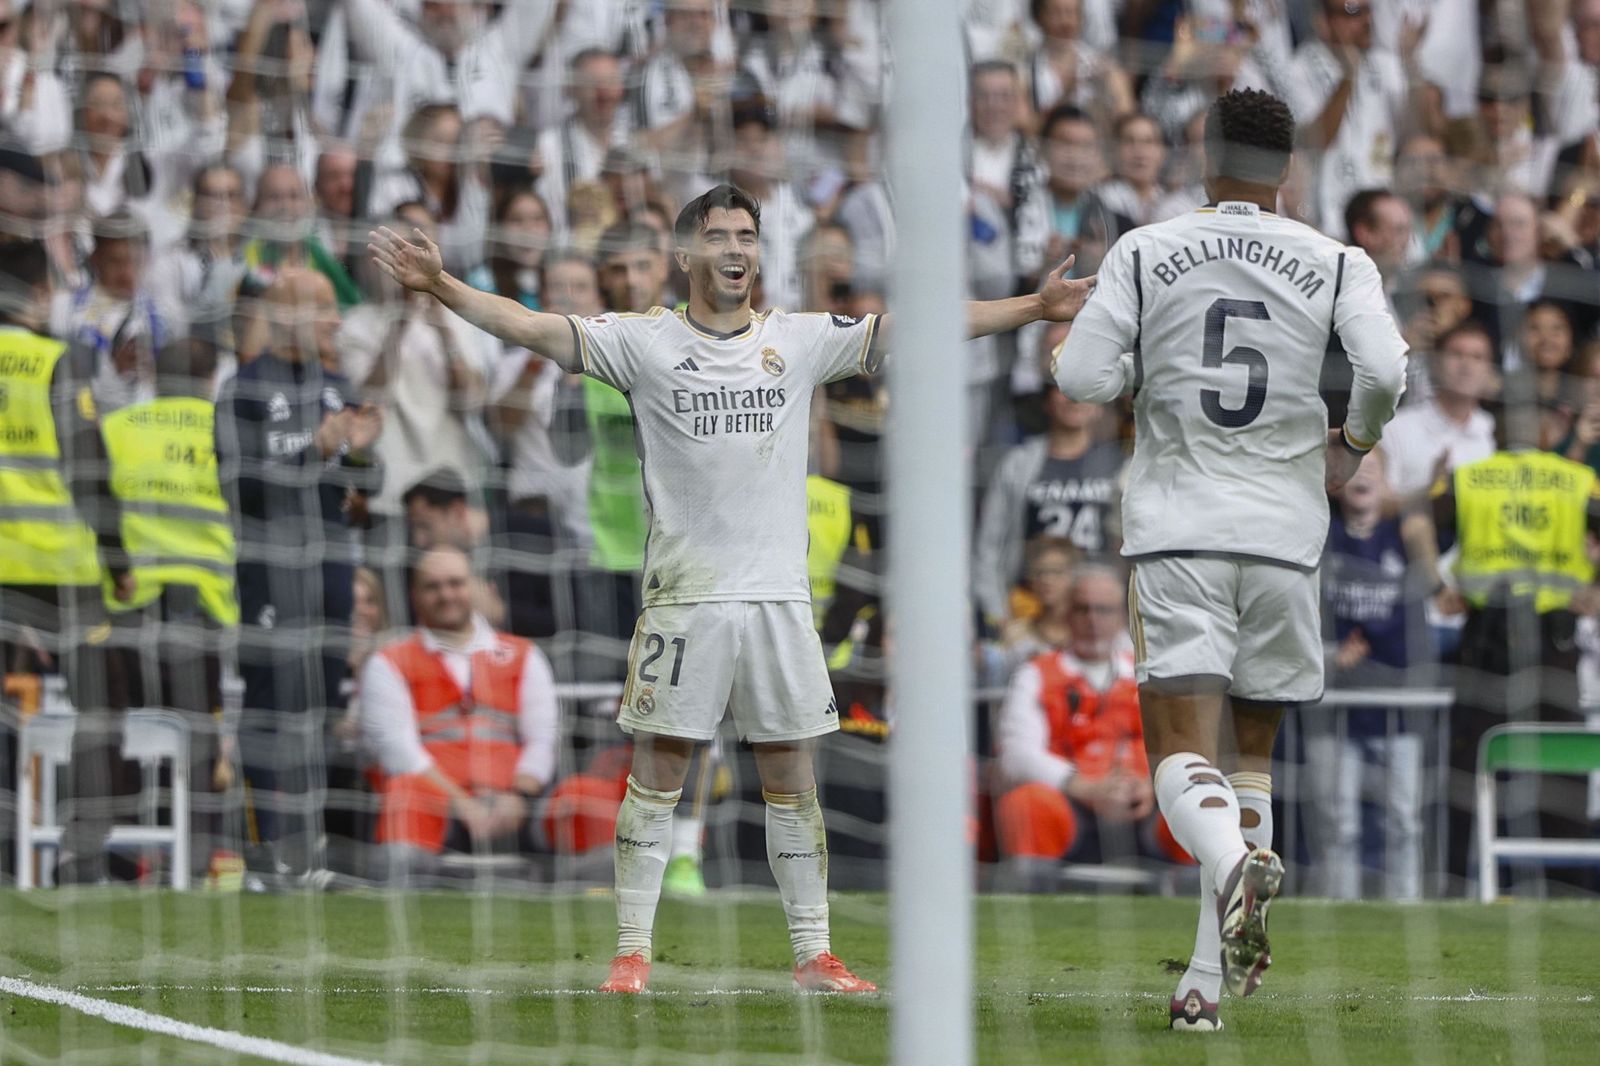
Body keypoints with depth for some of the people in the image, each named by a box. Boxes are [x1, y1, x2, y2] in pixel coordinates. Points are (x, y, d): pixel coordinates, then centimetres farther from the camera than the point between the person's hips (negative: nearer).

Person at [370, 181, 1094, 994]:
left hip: (780, 593, 2)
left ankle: (813, 953, 11)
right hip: (683, 594, -2)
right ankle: (632, 951, 4)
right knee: (657, 773, -1)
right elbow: (535, 328, -6)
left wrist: (1034, 308, 6)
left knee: (791, 778, 6)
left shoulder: (802, 341, 8)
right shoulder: (645, 341, 1)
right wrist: (439, 287, -18)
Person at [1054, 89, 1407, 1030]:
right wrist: (1354, 442, 10)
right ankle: (1209, 980, 11)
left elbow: (1083, 378, -4)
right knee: (1251, 751, 14)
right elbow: (1386, 370, -10)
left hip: (1176, 530, -2)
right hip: (1285, 531, 2)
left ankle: (1235, 862, -40)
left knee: (1183, 749, -6)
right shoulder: (1337, 264, 4)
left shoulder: (1145, 255, 3)